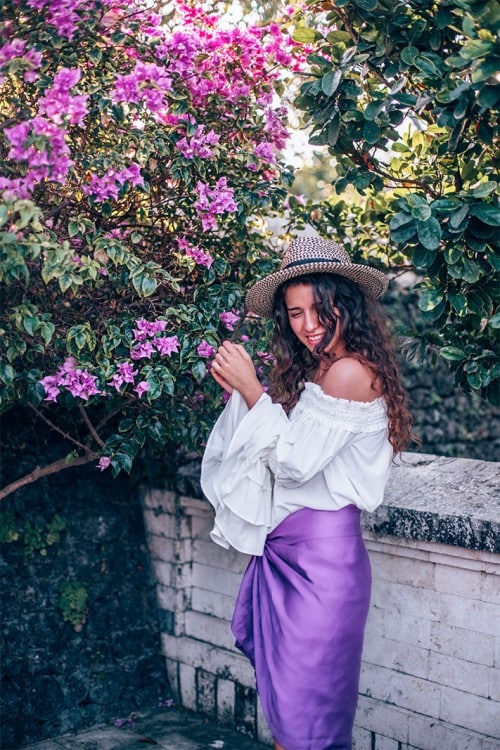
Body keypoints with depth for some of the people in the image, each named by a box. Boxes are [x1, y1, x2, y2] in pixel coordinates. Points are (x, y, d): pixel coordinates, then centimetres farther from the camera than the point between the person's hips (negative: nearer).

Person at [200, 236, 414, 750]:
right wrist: (238, 390, 1)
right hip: (281, 544, 8)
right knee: (281, 689, 16)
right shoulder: (307, 371, 11)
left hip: (320, 549, -8)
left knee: (305, 708, 3)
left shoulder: (352, 371, -16)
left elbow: (295, 461, -17)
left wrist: (251, 389, -14)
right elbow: (271, 455, 11)